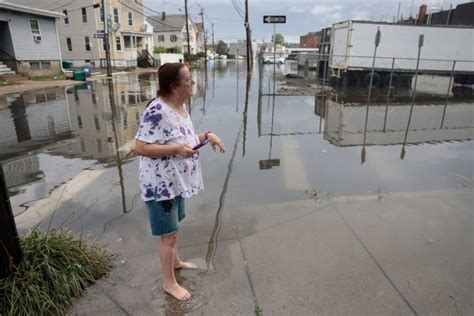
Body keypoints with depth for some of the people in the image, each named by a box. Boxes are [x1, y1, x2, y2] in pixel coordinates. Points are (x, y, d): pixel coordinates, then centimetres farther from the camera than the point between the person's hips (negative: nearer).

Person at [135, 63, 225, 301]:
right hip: (161, 184, -9)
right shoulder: (157, 111, -25)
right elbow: (140, 148, -25)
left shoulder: (181, 106, 4)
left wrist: (207, 136, -1)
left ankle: (175, 261, 49)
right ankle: (169, 282, 27)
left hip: (176, 181, 9)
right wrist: (176, 149, -29)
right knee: (169, 234, 6)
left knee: (174, 227, 26)